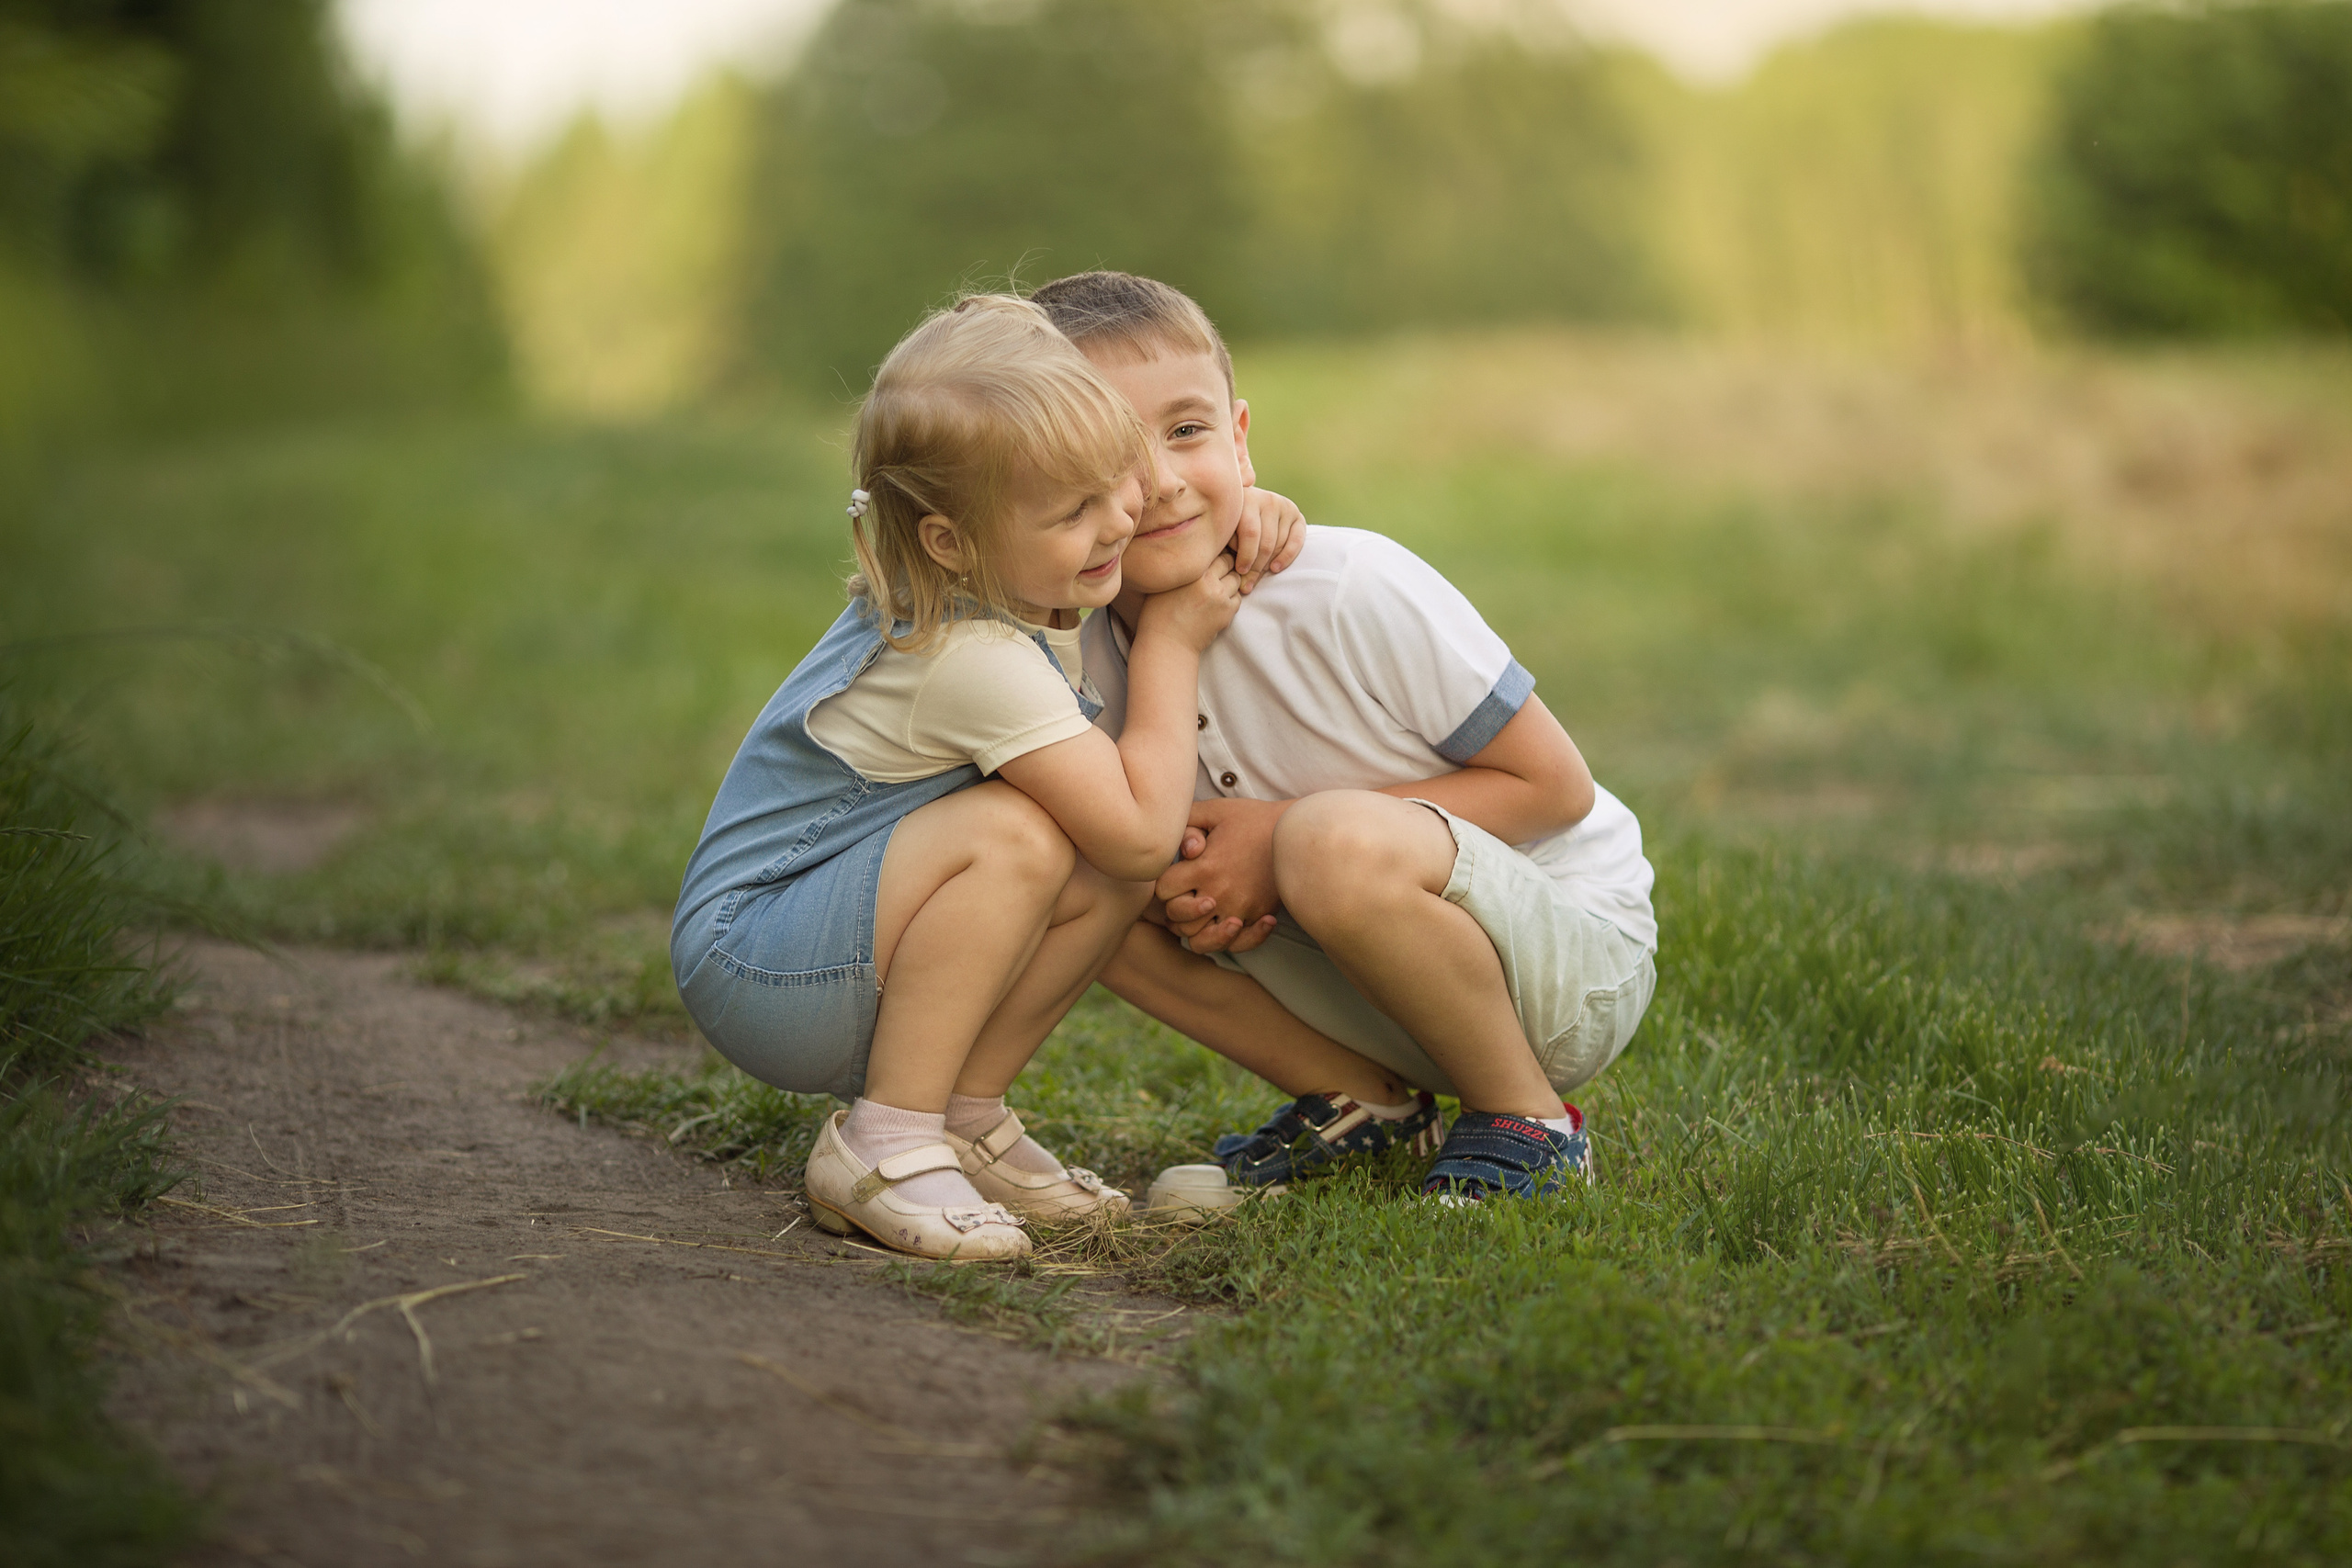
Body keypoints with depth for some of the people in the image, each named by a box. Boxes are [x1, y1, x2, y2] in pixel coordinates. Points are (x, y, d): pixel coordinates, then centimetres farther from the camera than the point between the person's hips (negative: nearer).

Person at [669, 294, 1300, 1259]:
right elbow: (1142, 830, -27)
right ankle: (882, 1142, -21)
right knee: (1018, 836, -31)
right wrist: (1172, 643, -16)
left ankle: (961, 1115, 1)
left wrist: (1234, 512, 1)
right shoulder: (978, 662, -28)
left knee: (1110, 876, -8)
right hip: (752, 973, -9)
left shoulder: (1020, 574, 0)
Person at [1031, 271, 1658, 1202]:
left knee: (1339, 843, -36)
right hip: (1372, 986, 6)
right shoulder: (1081, 655, -8)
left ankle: (1528, 1122, -10)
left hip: (1576, 949, -6)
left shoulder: (1351, 591, -24)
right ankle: (1367, 1100, 3)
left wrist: (1284, 838, -23)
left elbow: (1553, 785, -17)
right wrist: (1201, 885, -18)